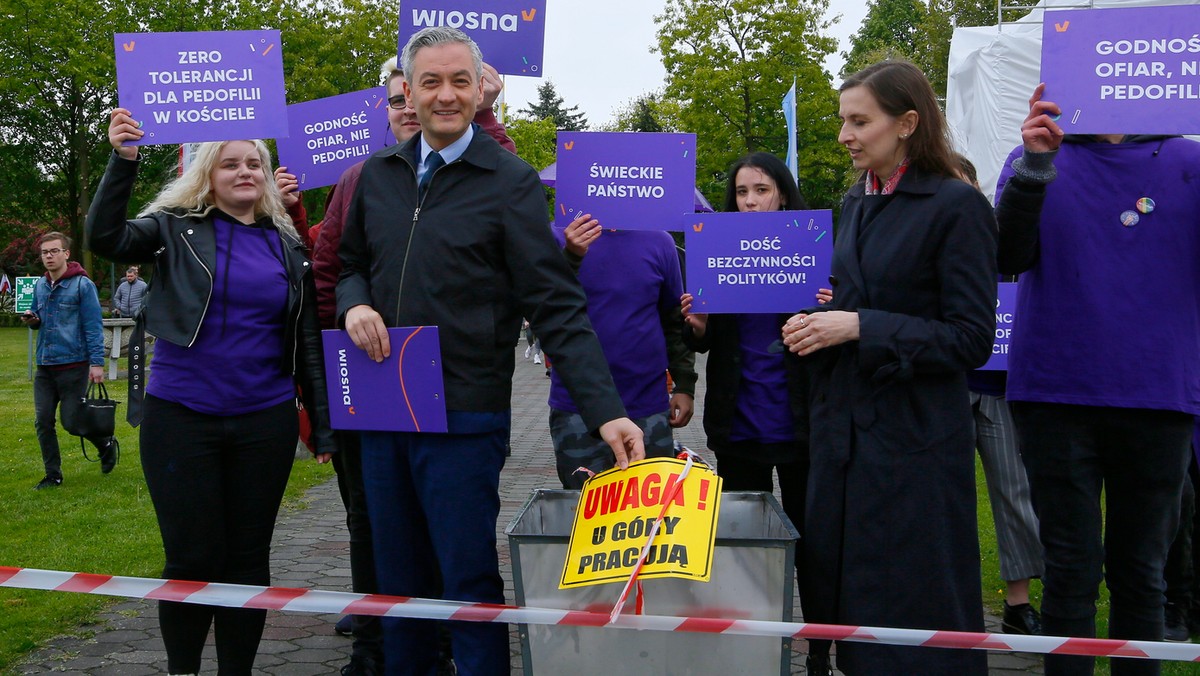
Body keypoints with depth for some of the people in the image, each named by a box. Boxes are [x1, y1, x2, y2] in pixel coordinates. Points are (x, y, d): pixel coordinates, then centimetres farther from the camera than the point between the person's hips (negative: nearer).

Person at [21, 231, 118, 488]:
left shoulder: (82, 284, -9)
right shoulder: (40, 285, 9)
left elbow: (93, 327, -11)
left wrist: (97, 363, -17)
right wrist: (31, 320, -2)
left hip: (73, 365, -6)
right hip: (44, 366, 6)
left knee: (72, 421, -1)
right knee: (43, 421, 2)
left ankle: (106, 444, 27)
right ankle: (53, 475, 15)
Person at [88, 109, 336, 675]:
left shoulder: (288, 246, 8)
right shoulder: (177, 229, 2)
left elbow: (307, 342, 9)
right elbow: (105, 238, -16)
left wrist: (323, 427, 6)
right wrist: (123, 159, -28)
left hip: (265, 422, 2)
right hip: (181, 418, -2)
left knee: (248, 558, 8)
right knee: (192, 559, 0)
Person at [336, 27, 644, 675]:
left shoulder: (511, 182, -7)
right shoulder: (379, 173, 8)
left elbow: (557, 306, -12)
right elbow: (352, 264, 21)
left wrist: (606, 410, -22)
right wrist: (355, 305, -3)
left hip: (465, 419, -5)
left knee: (471, 584, 1)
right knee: (396, 582, 15)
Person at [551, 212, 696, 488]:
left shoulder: (659, 241, 7)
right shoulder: (559, 237, 0)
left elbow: (676, 320, 14)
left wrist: (685, 385, 6)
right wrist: (570, 259, -27)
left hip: (649, 410, 2)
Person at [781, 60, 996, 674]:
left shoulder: (957, 205, -10)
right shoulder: (857, 204, 12)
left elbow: (970, 339, -13)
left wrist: (860, 327, -19)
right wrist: (814, 322, 1)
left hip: (914, 437, -7)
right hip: (843, 430, 7)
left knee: (912, 618, 0)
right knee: (844, 599, 12)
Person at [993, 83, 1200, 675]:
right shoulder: (1038, 160, 6)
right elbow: (1009, 258, -8)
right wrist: (1033, 168, -23)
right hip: (1057, 396, -1)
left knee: (1141, 574, 9)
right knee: (1071, 573, 3)